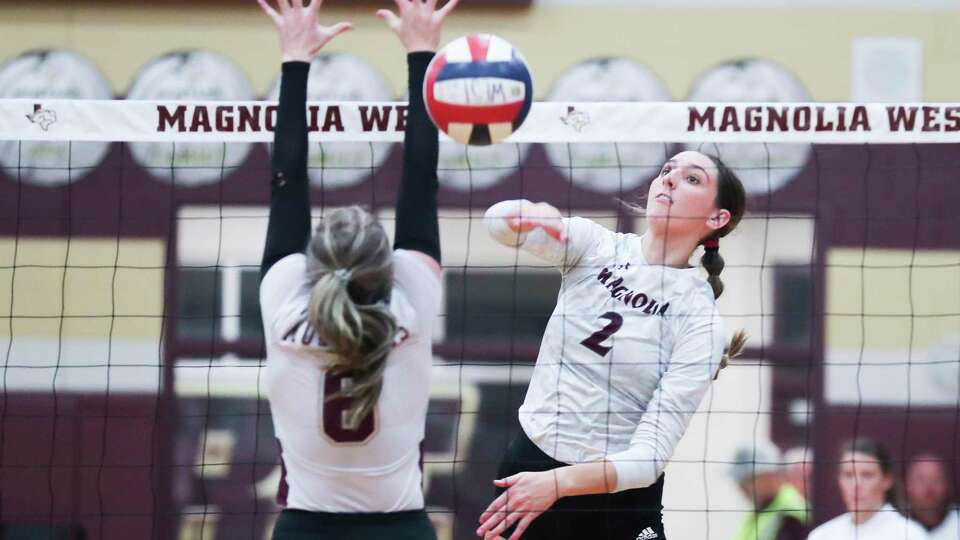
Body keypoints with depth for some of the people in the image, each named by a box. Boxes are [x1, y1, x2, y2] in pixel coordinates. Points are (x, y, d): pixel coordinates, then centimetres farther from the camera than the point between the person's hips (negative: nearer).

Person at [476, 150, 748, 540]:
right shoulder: (595, 244, -4)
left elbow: (651, 456, -19)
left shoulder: (699, 317, -13)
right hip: (527, 465, 3)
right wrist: (527, 214, -44)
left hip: (617, 494, -3)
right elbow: (499, 222, -22)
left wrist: (558, 483, -32)